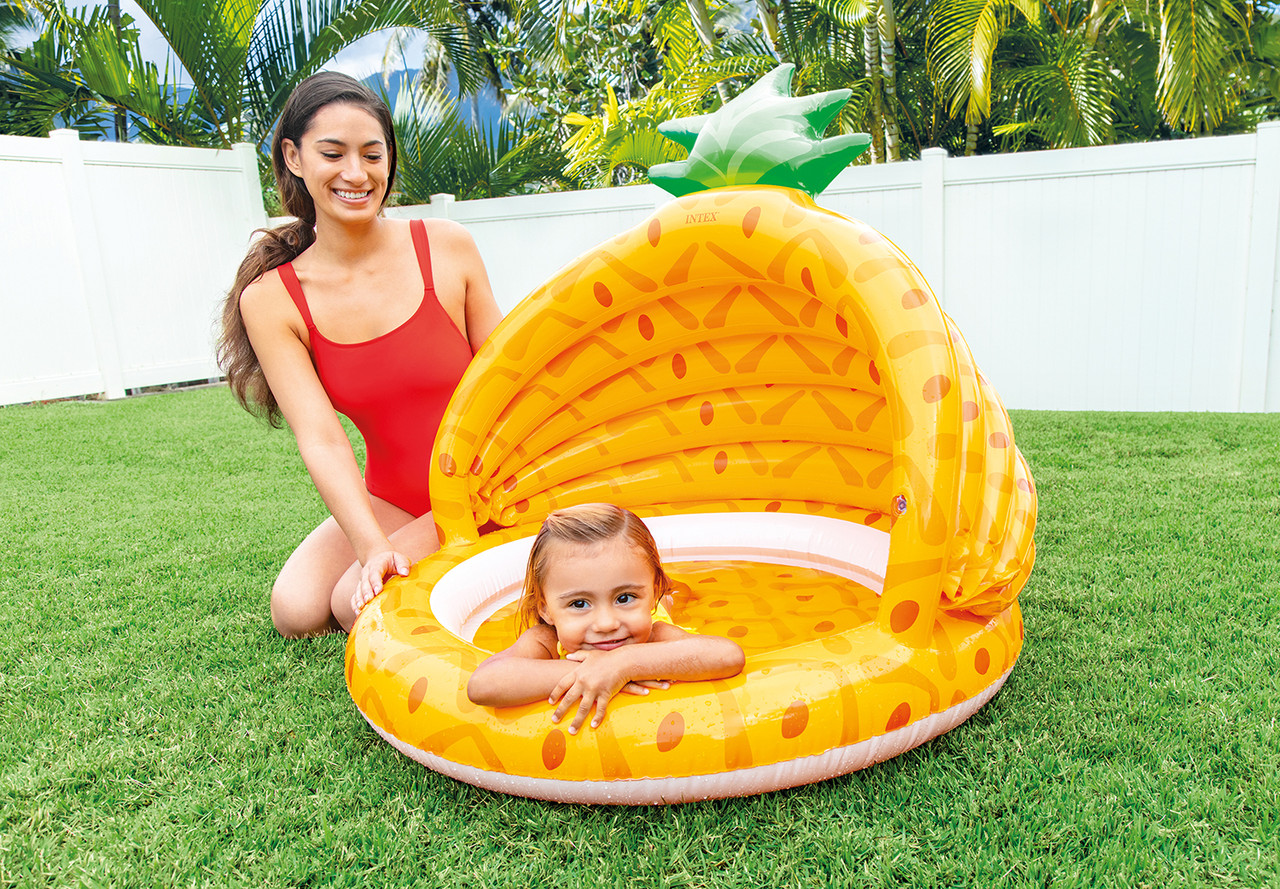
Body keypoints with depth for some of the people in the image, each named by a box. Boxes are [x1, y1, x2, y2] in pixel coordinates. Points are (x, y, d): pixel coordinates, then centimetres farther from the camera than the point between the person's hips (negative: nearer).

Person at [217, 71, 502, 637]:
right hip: (389, 499, 3)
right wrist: (375, 548, -31)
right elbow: (321, 439, -17)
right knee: (297, 611, -14)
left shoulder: (446, 247, -10)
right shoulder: (269, 301, -8)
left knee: (359, 608, -20)